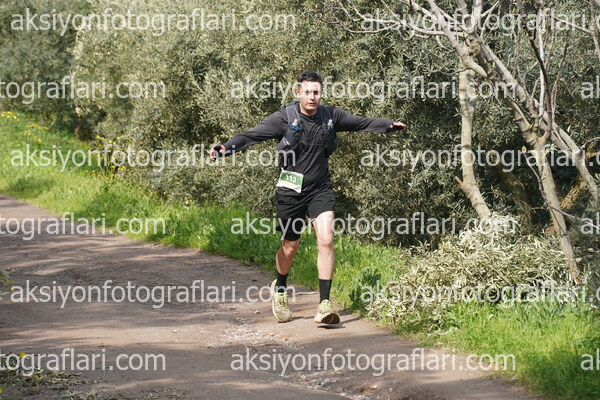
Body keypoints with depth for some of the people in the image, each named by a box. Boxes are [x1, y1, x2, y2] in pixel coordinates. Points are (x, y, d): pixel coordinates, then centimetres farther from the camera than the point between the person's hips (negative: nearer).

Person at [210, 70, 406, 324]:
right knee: (290, 247, 9)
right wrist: (226, 148, -32)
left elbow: (363, 123, 11)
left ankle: (324, 305, -13)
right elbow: (252, 135, -18)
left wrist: (389, 125, -1)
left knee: (326, 239, -15)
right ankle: (279, 289, 40)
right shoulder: (285, 118, -10)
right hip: (291, 190, -2)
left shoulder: (330, 116, 0)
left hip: (320, 189, 2)